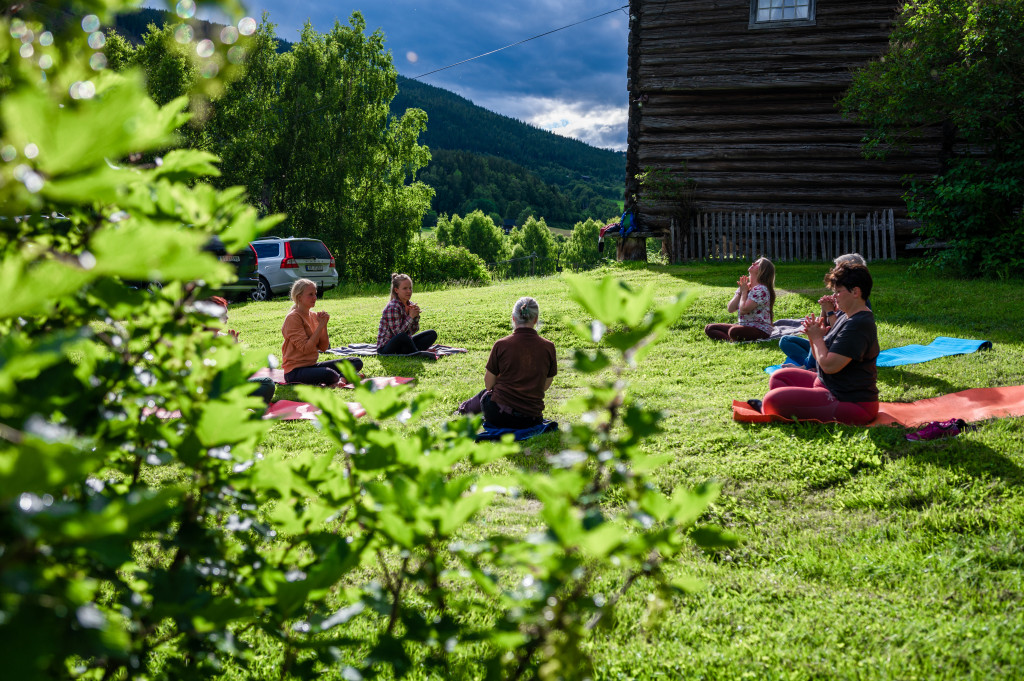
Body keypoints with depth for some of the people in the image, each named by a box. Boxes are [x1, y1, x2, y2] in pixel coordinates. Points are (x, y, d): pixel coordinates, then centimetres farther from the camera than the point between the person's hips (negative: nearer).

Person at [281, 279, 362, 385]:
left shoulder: (314, 316, 11)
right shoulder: (293, 318, -12)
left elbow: (323, 347, 8)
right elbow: (306, 349, -19)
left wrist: (324, 325, -6)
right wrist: (321, 325, -16)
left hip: (312, 365, 8)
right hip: (295, 370, -8)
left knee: (357, 362, -2)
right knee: (328, 374, -38)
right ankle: (341, 379, -9)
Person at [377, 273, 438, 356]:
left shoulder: (410, 304, 5)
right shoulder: (392, 307, -20)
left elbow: (414, 330, 7)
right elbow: (398, 333, -24)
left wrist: (416, 316, -10)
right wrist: (410, 317, -20)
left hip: (403, 344, 9)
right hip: (386, 348, -9)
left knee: (432, 334, 3)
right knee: (402, 337, -41)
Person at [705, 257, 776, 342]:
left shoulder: (761, 289, -14)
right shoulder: (745, 286, 12)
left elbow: (743, 310, -24)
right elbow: (731, 309, 5)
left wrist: (744, 291, -10)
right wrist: (740, 291, -5)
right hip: (744, 326, 9)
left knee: (734, 331, -41)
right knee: (709, 328, -3)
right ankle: (731, 341, -25)